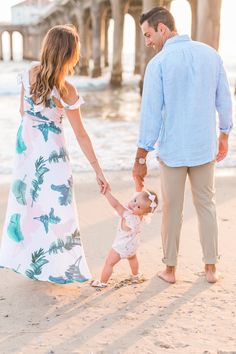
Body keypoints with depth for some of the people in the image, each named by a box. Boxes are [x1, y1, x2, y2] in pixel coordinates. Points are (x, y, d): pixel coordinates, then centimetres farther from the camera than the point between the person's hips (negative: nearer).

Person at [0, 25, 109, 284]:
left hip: (25, 144, 6)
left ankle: (23, 257, 30)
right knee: (52, 204, 6)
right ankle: (51, 264, 15)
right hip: (50, 150, -6)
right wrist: (98, 171, -10)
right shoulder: (66, 91, -21)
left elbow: (22, 110, 5)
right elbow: (81, 136, -17)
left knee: (26, 199, 17)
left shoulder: (29, 74, -8)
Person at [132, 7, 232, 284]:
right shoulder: (210, 54, -1)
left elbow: (151, 115, -15)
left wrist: (140, 159, -8)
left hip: (172, 150, -3)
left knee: (172, 210, 11)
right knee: (206, 205, 16)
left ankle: (170, 268, 22)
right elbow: (224, 100, 6)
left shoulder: (158, 63, -14)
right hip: (205, 147, 3)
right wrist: (224, 137, 19)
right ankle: (210, 267, 22)